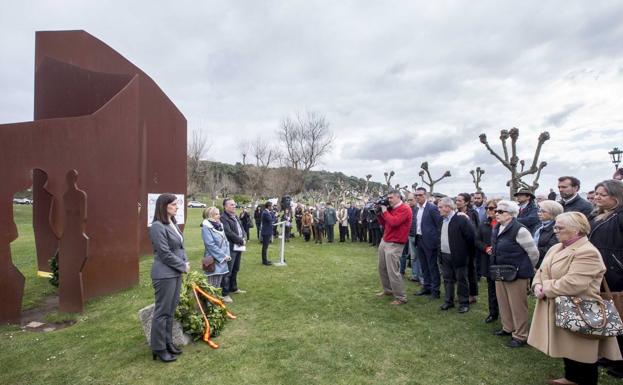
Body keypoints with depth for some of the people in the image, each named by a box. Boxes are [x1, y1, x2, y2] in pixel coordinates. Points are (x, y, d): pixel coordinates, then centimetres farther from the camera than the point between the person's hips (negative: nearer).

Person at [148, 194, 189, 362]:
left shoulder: (173, 224, 8)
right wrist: (183, 266, -10)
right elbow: (165, 254, -19)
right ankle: (158, 348, 18)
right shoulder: (157, 226, -17)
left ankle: (168, 342, 30)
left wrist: (185, 262, 0)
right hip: (164, 274, -8)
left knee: (171, 311, 17)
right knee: (162, 312, 4)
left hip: (176, 272, 8)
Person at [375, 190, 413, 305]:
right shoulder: (391, 209, 12)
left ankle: (401, 298, 4)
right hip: (384, 241, 9)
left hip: (395, 244, -9)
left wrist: (384, 211, -14)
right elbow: (383, 224, 18)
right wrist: (379, 212, 5)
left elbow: (394, 222, -26)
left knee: (392, 271, -8)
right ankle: (387, 290, 31)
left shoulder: (405, 209, -14)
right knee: (382, 268, 16)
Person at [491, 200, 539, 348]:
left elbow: (533, 252, -11)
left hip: (516, 274, -8)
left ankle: (520, 336, 18)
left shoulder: (519, 230, -19)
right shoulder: (497, 229, 5)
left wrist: (526, 269, 1)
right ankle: (508, 328, 35)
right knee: (503, 302, 18)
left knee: (517, 305, 4)